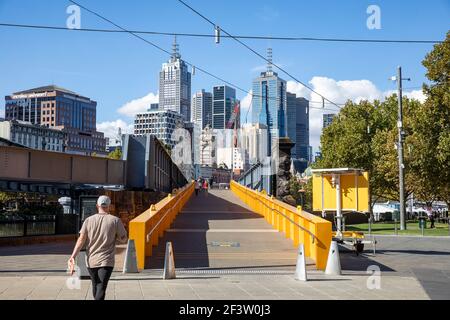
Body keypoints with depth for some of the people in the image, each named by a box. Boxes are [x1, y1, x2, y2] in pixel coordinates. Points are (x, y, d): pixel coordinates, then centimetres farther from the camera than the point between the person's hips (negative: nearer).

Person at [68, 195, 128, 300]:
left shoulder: (89, 220, 2)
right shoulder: (115, 220, -4)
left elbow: (81, 240, -5)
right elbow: (123, 239, 1)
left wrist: (73, 256, -7)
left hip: (91, 260, 3)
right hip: (106, 261, -3)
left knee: (95, 286, 21)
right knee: (101, 289, -8)